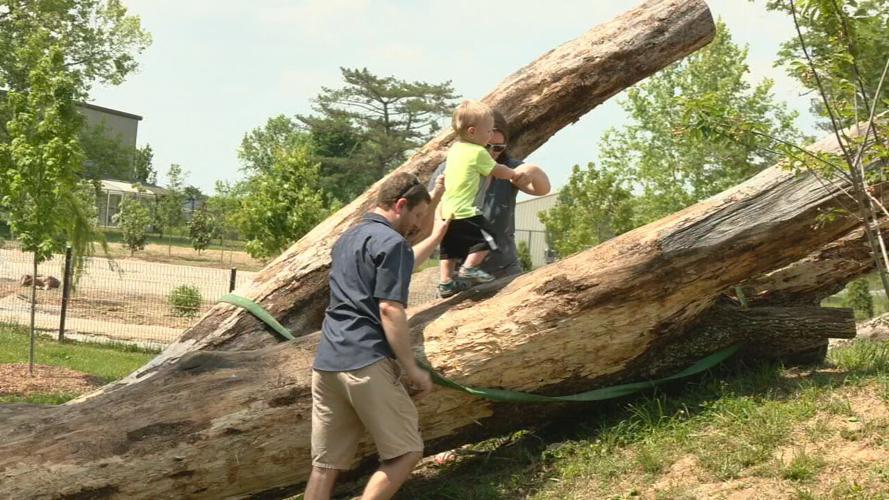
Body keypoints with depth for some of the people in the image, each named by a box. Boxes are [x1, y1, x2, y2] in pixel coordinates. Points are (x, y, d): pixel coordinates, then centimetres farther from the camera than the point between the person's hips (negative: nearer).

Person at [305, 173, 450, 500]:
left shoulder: (348, 239, 23)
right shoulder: (391, 241, -5)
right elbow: (389, 310, -13)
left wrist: (436, 237, 48)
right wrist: (412, 369, -9)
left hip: (326, 363, 9)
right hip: (366, 362, -8)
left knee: (325, 464, 7)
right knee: (405, 452, 1)